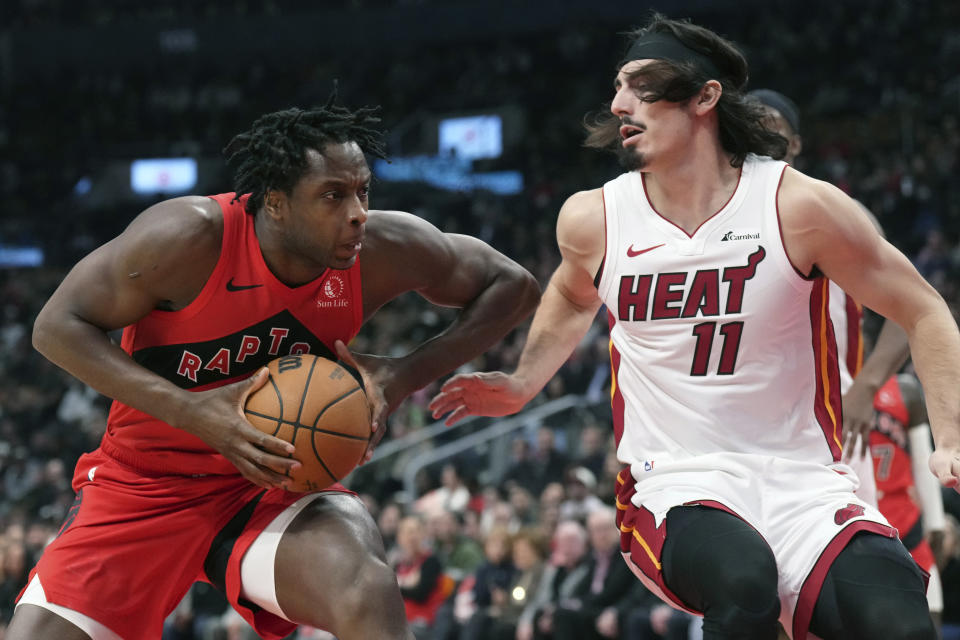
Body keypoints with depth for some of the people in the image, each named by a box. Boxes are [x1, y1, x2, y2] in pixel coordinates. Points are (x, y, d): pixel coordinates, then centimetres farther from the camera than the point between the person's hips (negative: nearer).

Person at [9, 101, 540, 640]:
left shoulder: (384, 250, -15)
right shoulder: (191, 237, -24)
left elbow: (514, 286, -1)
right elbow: (58, 326, -16)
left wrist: (404, 377, -16)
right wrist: (192, 411, -28)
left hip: (273, 481, 1)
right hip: (141, 482, 0)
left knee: (370, 597, -32)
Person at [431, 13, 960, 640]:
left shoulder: (798, 205, -8)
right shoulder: (593, 219, 2)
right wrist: (523, 386, 13)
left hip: (800, 473, 0)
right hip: (676, 485, 1)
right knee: (743, 582, -37)